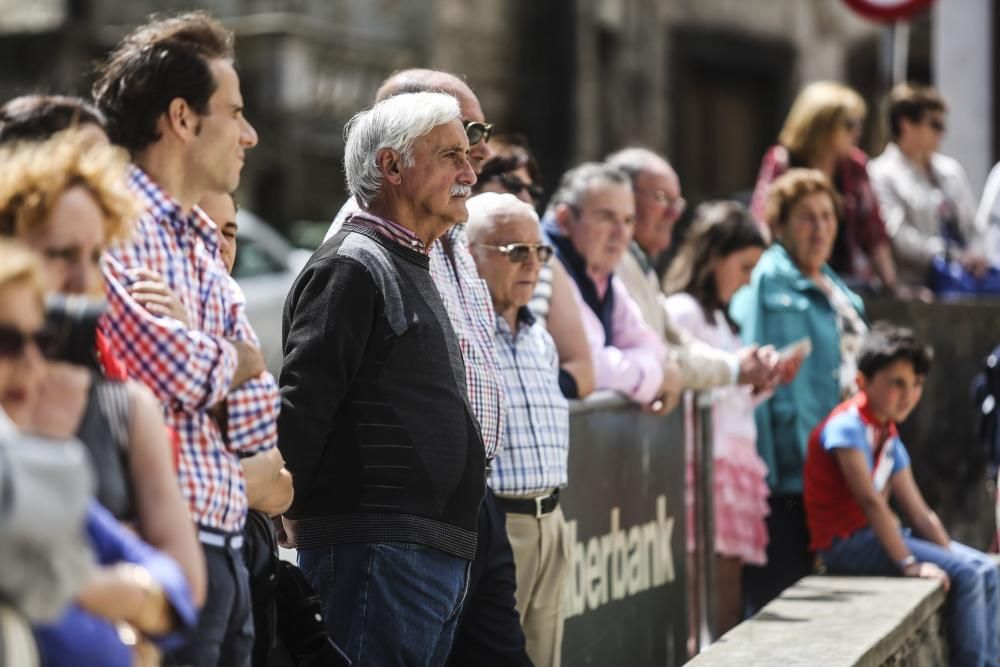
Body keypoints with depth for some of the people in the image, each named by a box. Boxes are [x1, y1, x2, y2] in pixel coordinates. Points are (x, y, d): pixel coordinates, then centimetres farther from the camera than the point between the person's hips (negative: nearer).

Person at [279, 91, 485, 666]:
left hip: (438, 554, 10)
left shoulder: (413, 270, 22)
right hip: (378, 552, -10)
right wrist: (275, 514, -19)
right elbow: (303, 406, -17)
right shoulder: (352, 266, -10)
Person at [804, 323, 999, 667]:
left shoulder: (889, 438, 13)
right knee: (965, 572, -19)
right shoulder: (848, 425, -15)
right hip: (846, 542, -9)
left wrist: (952, 556, 0)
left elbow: (920, 512, 11)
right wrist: (909, 563, -27)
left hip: (877, 534, 9)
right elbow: (870, 500, -24)